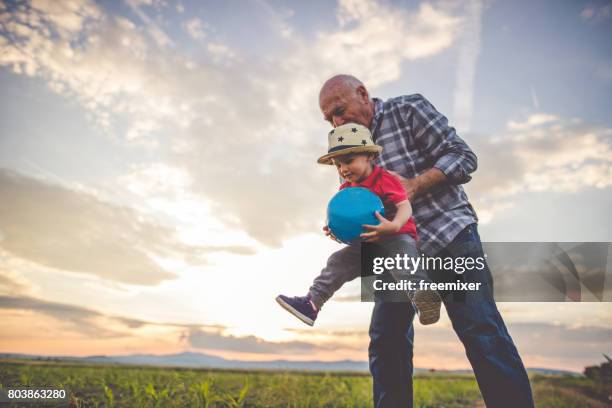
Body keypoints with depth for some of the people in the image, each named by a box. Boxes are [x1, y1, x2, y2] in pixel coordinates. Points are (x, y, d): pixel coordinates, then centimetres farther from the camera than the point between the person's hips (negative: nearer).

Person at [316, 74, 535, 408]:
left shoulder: (408, 109, -3)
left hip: (449, 233, -5)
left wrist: (414, 185, -22)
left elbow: (462, 156, -9)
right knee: (385, 338, 2)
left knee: (480, 331, -12)